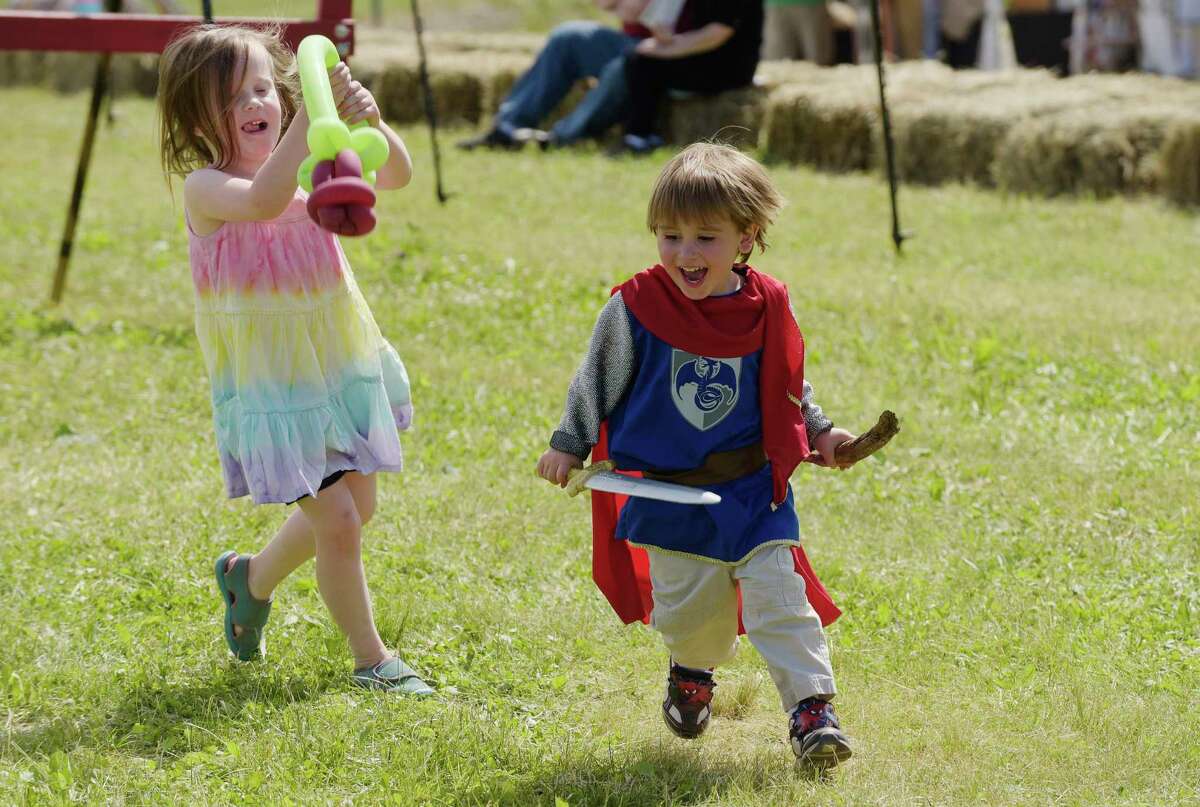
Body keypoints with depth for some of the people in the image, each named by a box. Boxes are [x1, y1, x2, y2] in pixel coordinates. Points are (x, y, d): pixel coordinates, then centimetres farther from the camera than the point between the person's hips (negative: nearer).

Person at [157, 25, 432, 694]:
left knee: (356, 507, 20)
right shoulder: (206, 188, -18)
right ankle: (371, 658, 13)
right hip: (272, 384, -6)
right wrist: (313, 116, -48)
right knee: (337, 520, -7)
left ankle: (252, 578, 45)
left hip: (338, 366, 6)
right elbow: (262, 200, -40)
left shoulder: (313, 167, -4)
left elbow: (396, 176, -17)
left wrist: (372, 123, -37)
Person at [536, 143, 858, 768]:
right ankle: (692, 672, 40)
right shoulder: (636, 308, -10)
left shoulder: (766, 309, -4)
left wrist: (818, 433, 5)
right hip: (670, 493, 0)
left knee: (779, 594, -9)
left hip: (754, 488, 0)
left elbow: (787, 388, 13)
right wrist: (568, 445, 3)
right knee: (687, 606, 8)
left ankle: (810, 707, -4)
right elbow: (598, 380, 3)